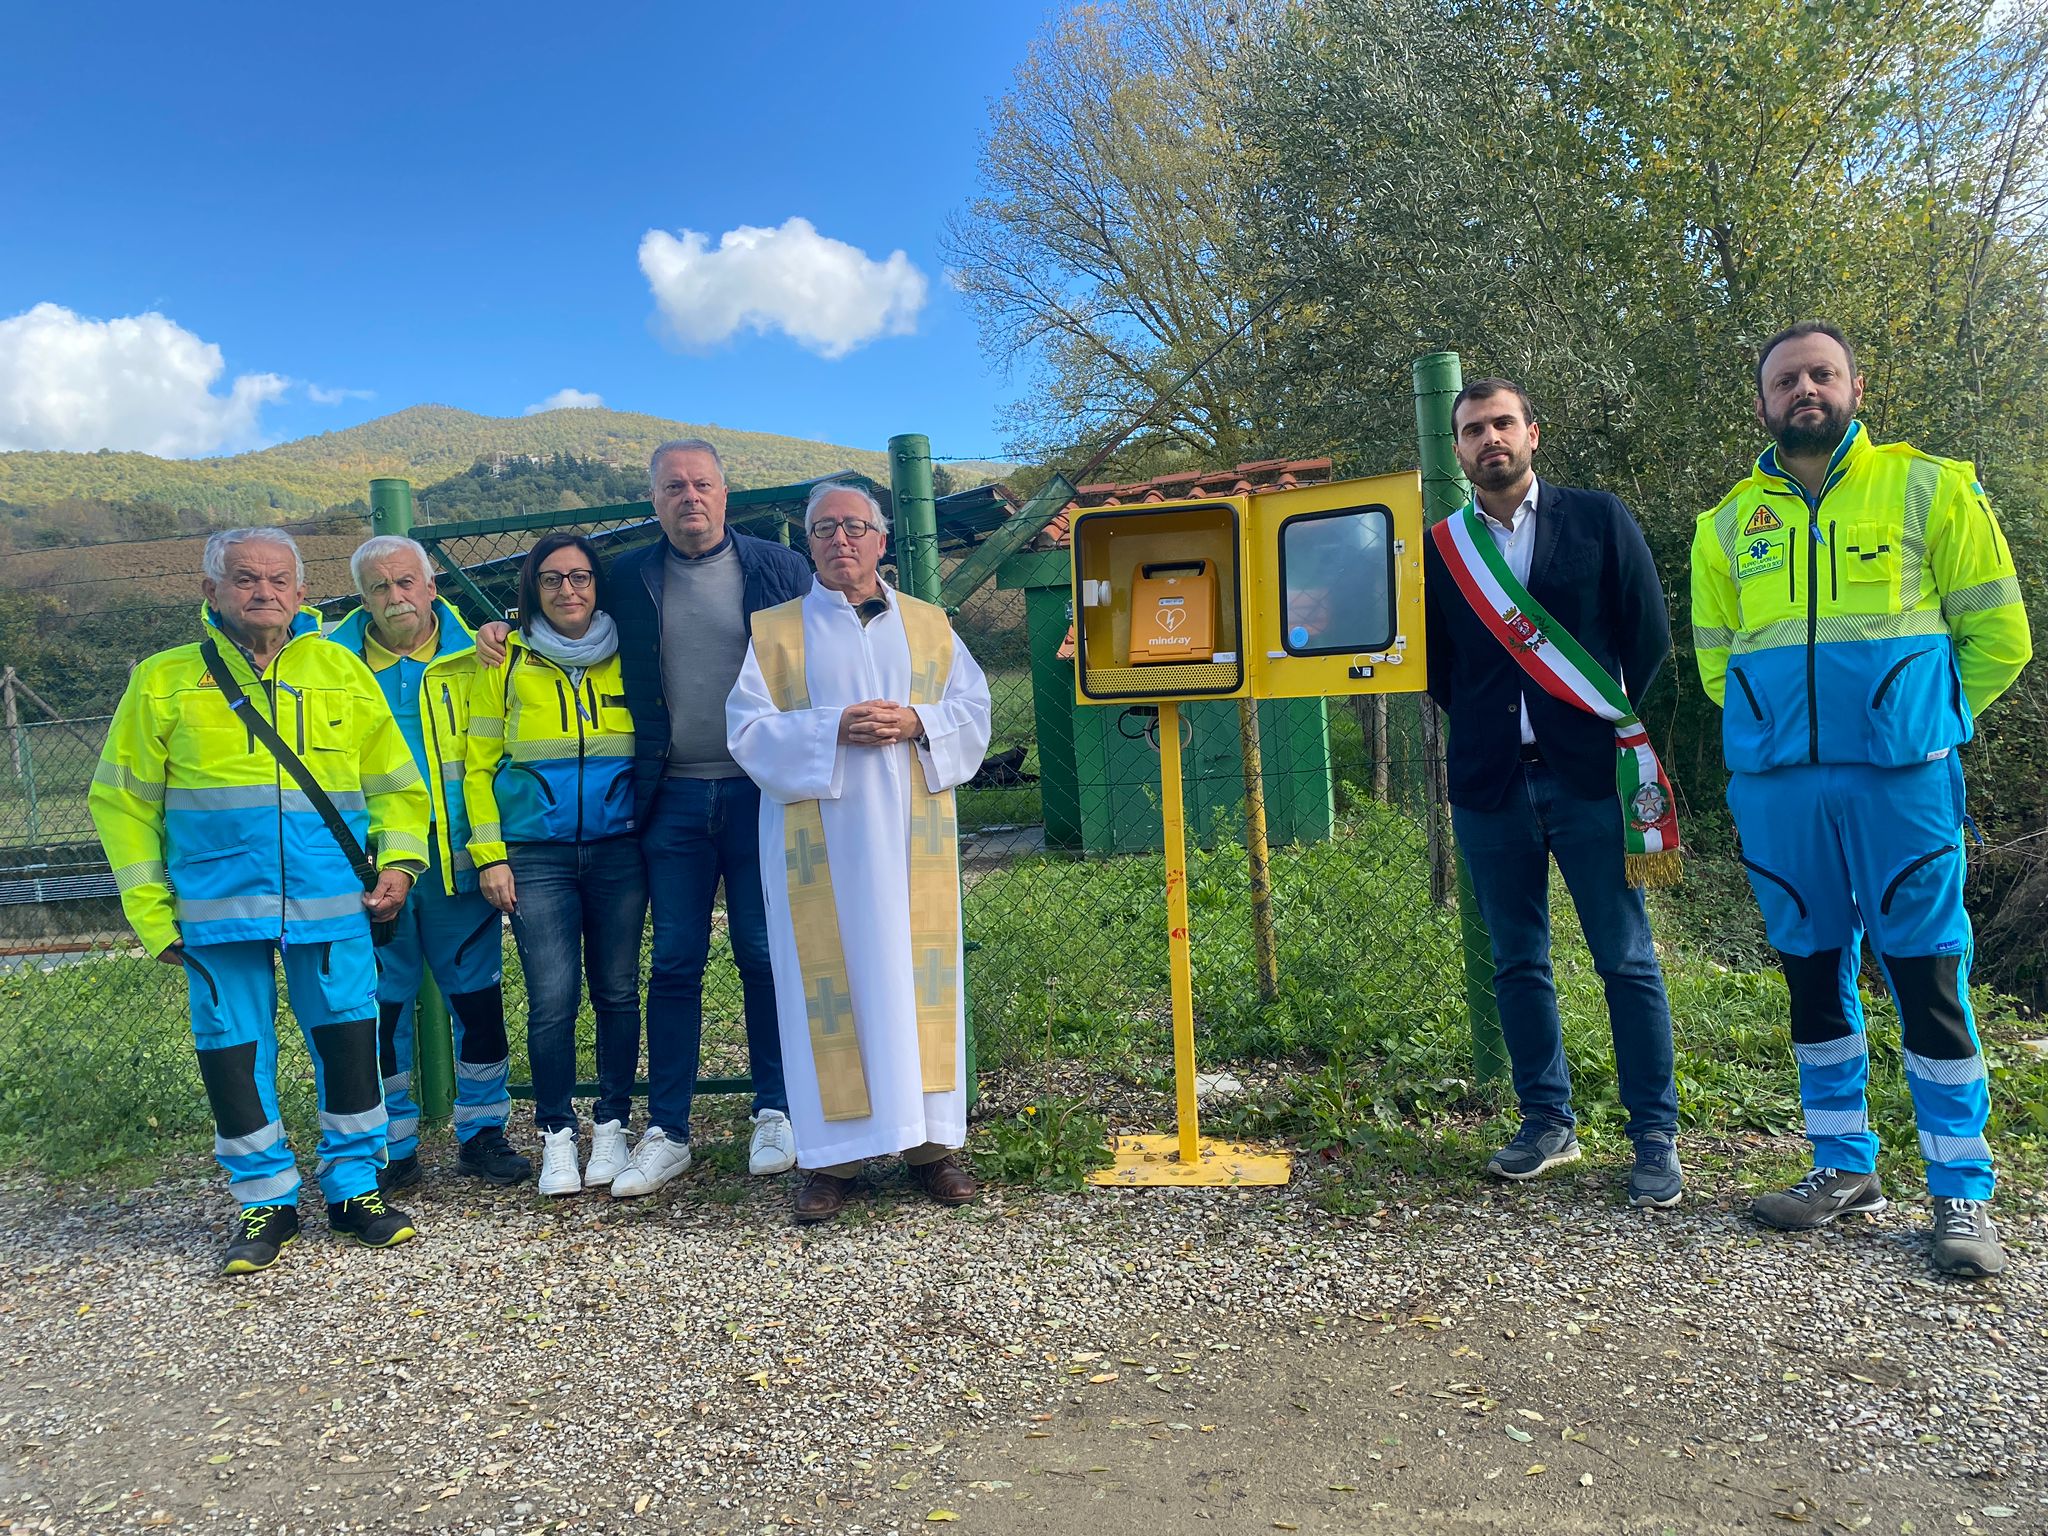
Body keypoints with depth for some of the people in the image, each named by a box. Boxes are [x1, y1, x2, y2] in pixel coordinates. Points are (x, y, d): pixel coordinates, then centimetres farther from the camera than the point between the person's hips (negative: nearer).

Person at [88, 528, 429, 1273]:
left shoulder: (343, 673, 7)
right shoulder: (164, 682, 4)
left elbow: (393, 780, 12)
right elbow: (124, 802, 7)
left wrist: (397, 858, -2)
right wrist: (150, 910, 2)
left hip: (331, 903, 0)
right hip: (218, 909, 0)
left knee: (348, 1040, 4)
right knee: (233, 1052, 6)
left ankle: (354, 1188, 21)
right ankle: (266, 1201, 23)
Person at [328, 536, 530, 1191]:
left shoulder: (473, 656, 4)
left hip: (459, 862, 0)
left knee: (478, 997, 6)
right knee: (380, 1005, 6)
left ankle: (482, 1133, 20)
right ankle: (392, 1148, 20)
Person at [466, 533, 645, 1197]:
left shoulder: (626, 657, 8)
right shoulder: (506, 660, 6)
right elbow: (479, 765, 7)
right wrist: (489, 855, -1)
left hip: (619, 850, 1)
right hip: (537, 855, -1)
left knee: (617, 992, 3)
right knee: (553, 997, -6)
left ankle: (612, 1126, 18)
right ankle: (556, 1135, 10)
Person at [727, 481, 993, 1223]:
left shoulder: (931, 626, 12)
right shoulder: (773, 632, 7)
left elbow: (972, 711, 7)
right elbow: (749, 729, -1)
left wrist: (916, 724, -12)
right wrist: (833, 729, -16)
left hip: (912, 836, 2)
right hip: (820, 842, -1)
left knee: (919, 973, 3)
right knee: (828, 981, -1)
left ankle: (929, 1140, 13)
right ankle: (832, 1153, 6)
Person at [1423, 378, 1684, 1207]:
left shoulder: (1599, 519, 4)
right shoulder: (1442, 547, 8)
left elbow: (1650, 642, 3)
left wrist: (1646, 751, -2)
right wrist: (1487, 724, 0)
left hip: (1591, 773, -2)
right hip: (1490, 784, 2)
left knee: (1627, 959, 1)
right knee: (1518, 961, 9)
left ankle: (1655, 1135, 13)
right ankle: (1547, 1121, 22)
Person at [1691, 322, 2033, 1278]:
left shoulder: (1929, 488, 5)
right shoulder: (1727, 524, 12)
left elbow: (1998, 635, 6)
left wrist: (1926, 724, 8)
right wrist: (1781, 727, 13)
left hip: (1901, 778, -3)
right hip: (1774, 784, 3)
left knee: (1928, 976, -1)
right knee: (1813, 971, 9)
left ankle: (1962, 1192, 11)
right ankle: (1845, 1168, 22)